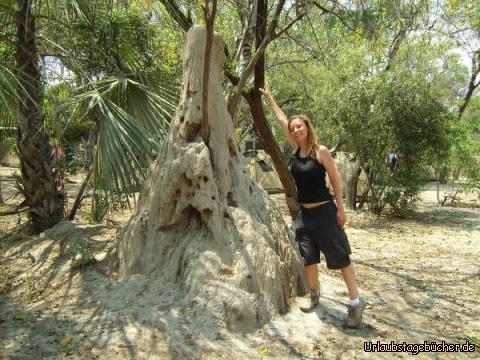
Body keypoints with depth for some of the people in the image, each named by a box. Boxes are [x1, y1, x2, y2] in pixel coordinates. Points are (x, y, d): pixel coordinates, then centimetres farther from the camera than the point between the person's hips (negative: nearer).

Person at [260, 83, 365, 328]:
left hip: (324, 211, -6)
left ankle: (356, 302, 7)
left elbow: (335, 179, -7)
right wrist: (269, 97, 16)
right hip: (304, 213, 6)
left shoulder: (321, 151, -11)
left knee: (340, 257, -1)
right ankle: (314, 295, 31)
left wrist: (340, 208, -9)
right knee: (308, 257, 13)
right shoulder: (296, 149, 4)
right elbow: (282, 120, 10)